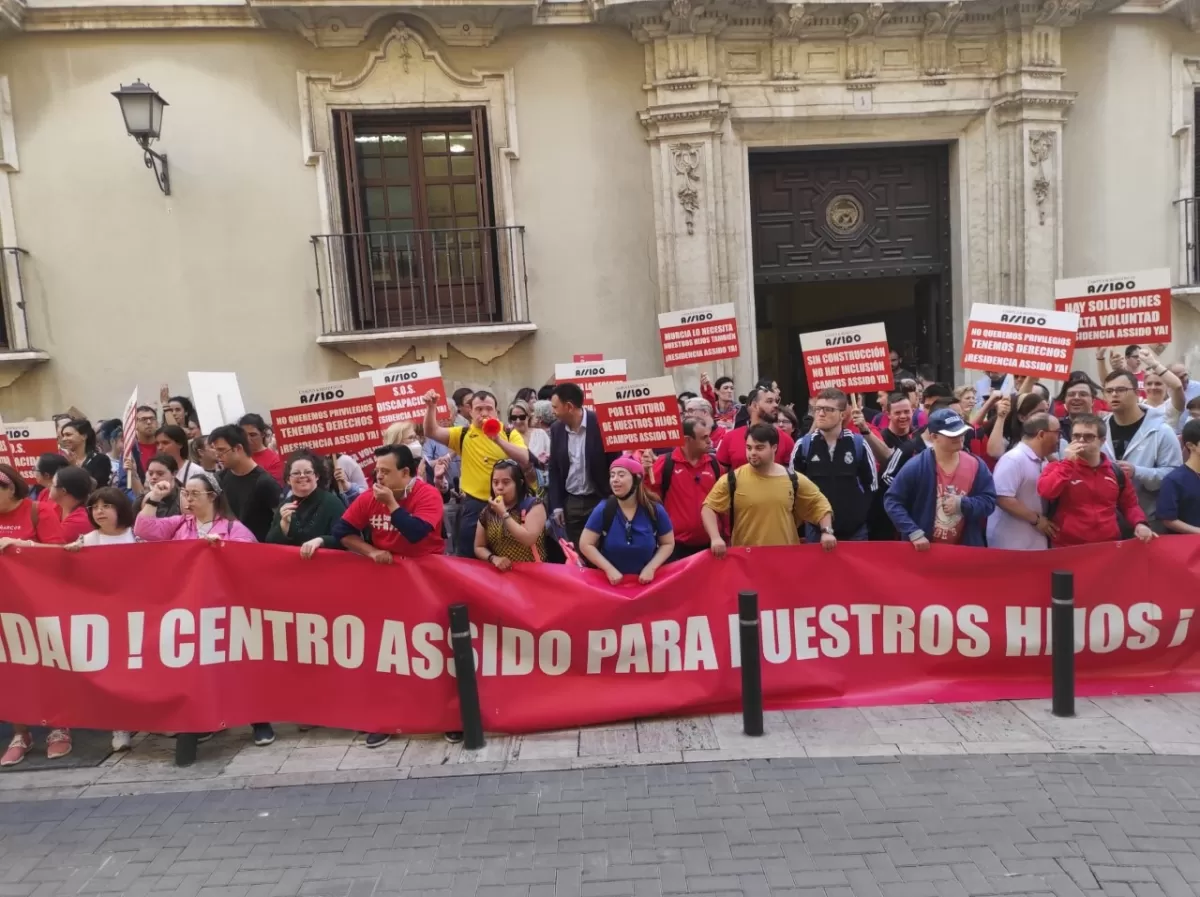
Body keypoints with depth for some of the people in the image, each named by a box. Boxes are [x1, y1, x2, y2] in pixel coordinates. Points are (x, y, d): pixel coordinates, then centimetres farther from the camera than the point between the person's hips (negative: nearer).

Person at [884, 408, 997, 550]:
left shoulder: (976, 465, -4)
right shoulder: (916, 467, -14)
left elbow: (989, 501, -2)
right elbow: (892, 501, -12)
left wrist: (962, 504, -20)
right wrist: (914, 533, -19)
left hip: (964, 550, 3)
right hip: (923, 549, -3)